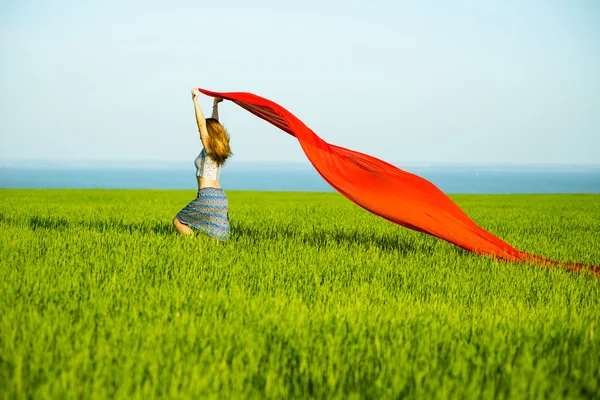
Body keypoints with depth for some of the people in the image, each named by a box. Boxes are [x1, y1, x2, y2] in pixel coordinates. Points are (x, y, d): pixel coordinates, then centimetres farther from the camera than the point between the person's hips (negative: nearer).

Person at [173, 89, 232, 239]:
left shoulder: (208, 148, -8)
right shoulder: (218, 151, 12)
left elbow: (202, 123, -16)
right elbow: (214, 125, 24)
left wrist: (195, 101, -18)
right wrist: (215, 105, 32)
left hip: (207, 196, -8)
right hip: (220, 197, 8)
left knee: (178, 221, 3)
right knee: (219, 236, 5)